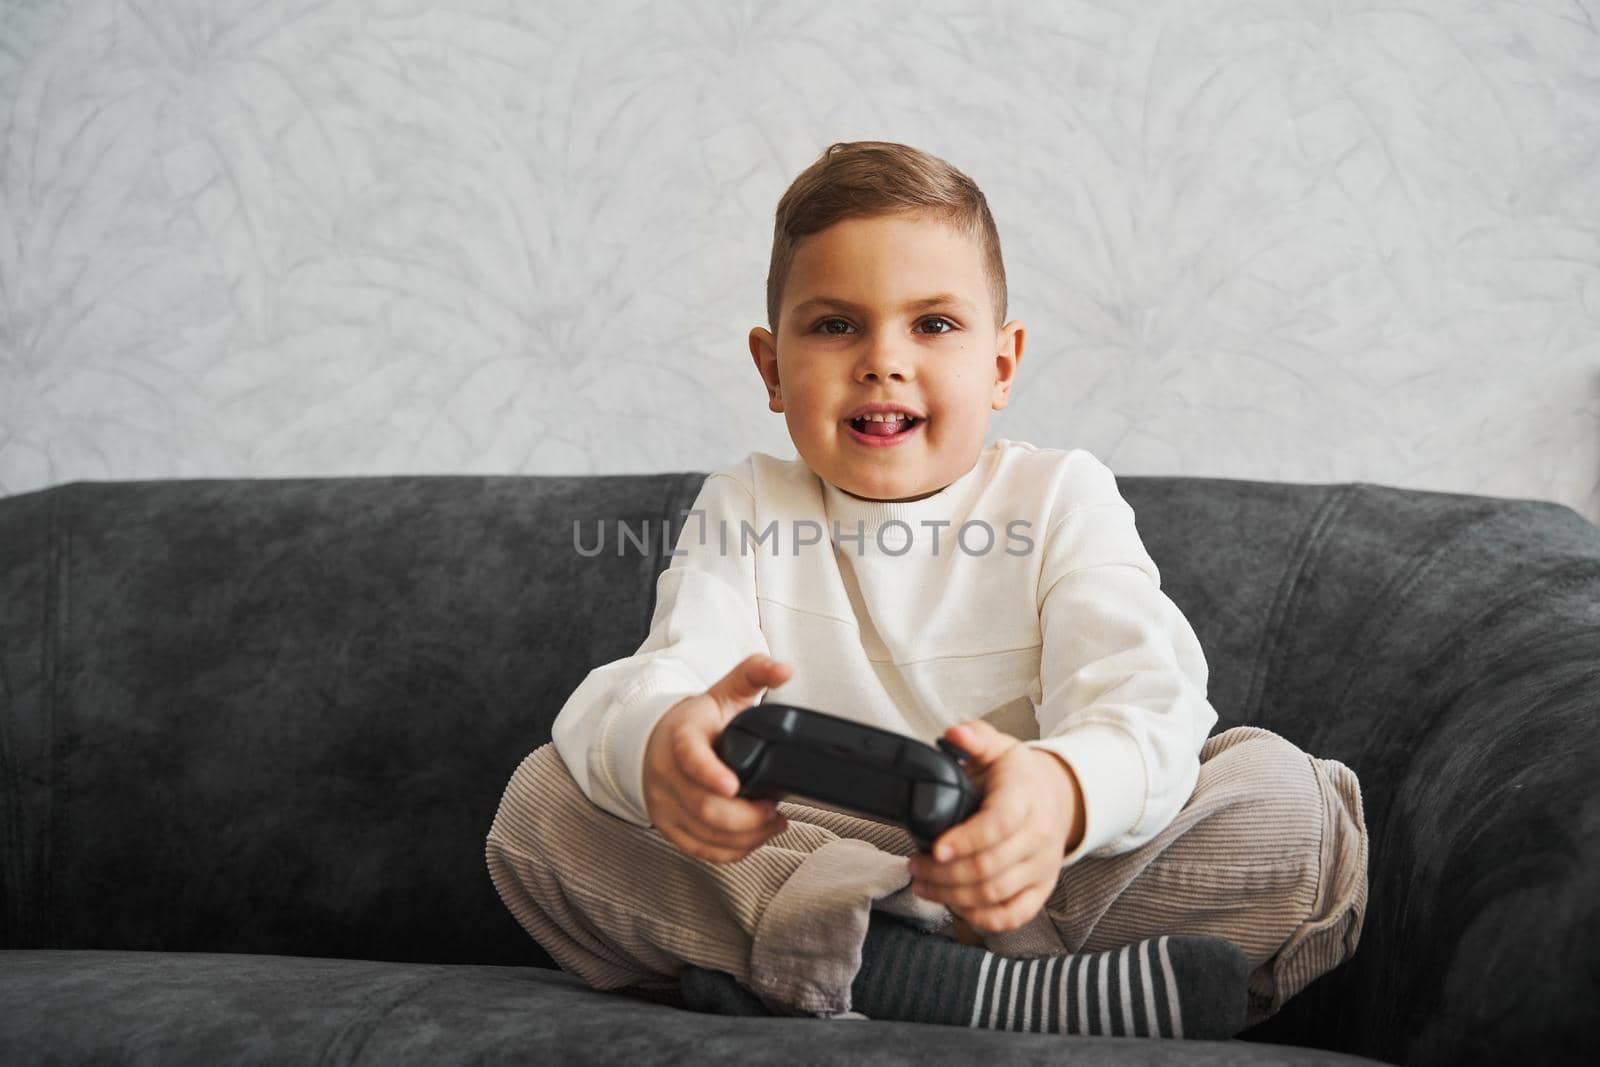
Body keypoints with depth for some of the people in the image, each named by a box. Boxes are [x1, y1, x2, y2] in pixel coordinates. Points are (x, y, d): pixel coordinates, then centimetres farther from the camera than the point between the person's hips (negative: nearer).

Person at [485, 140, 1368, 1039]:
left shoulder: (1062, 498, 2)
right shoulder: (743, 511, 7)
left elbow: (1141, 695, -16)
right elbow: (668, 671, -11)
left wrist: (1065, 791, -43)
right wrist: (656, 740, -40)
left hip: (1036, 887, -1)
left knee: (1283, 793, -22)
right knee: (543, 799, -20)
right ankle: (1005, 990, -34)